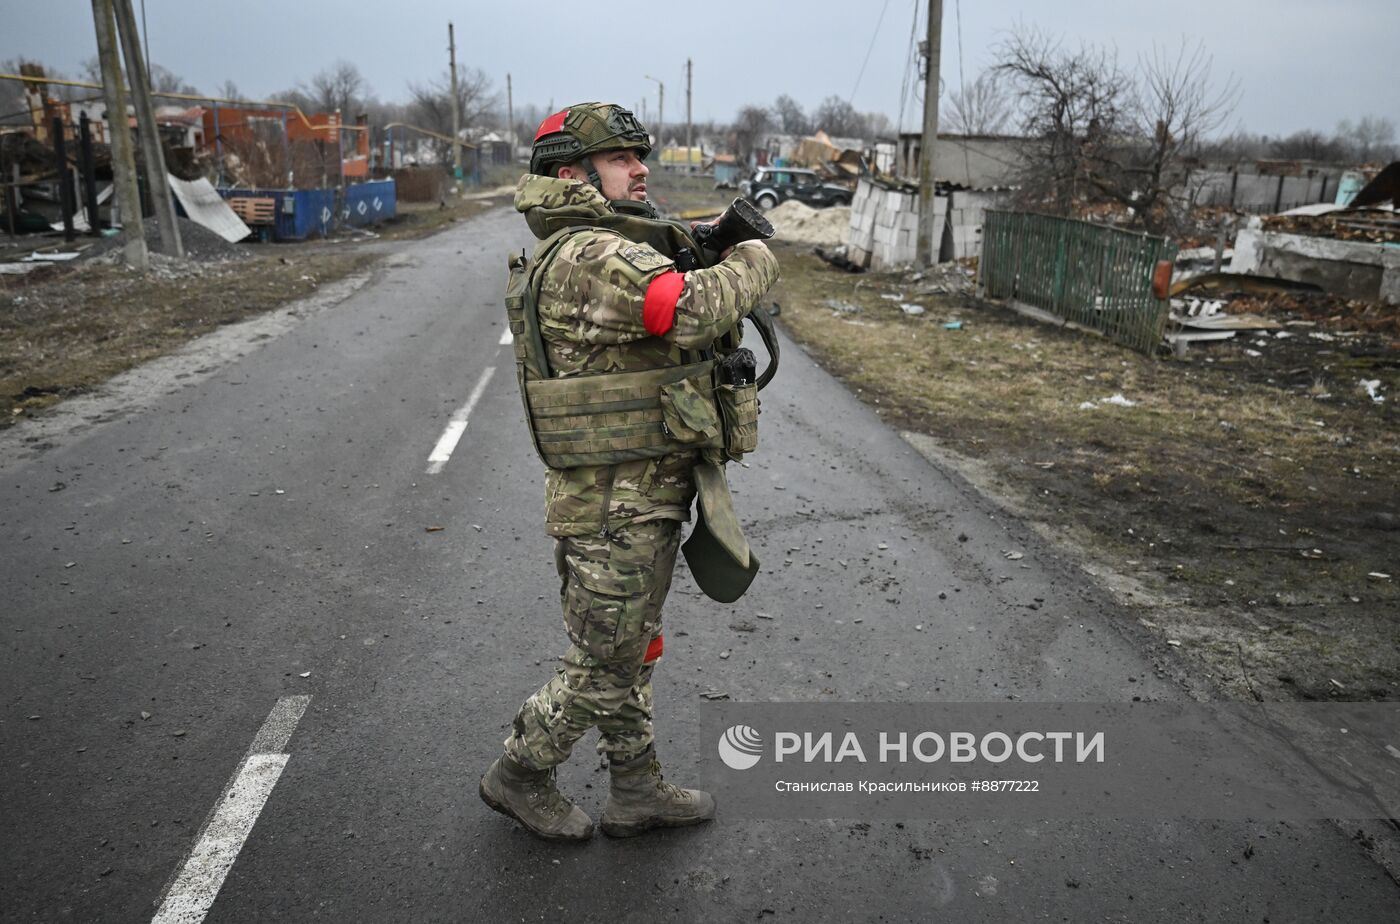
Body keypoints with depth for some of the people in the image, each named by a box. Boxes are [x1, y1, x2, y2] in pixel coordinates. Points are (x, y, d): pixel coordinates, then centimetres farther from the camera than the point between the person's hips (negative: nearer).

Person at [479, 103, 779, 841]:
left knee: (631, 656, 21)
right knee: (601, 673, 8)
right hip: (616, 512, -10)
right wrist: (752, 263, -17)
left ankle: (637, 792, 38)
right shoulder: (595, 256, -21)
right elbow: (693, 310, -37)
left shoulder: (613, 248, 13)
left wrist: (714, 245, 0)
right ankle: (518, 775, 31)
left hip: (636, 504, 10)